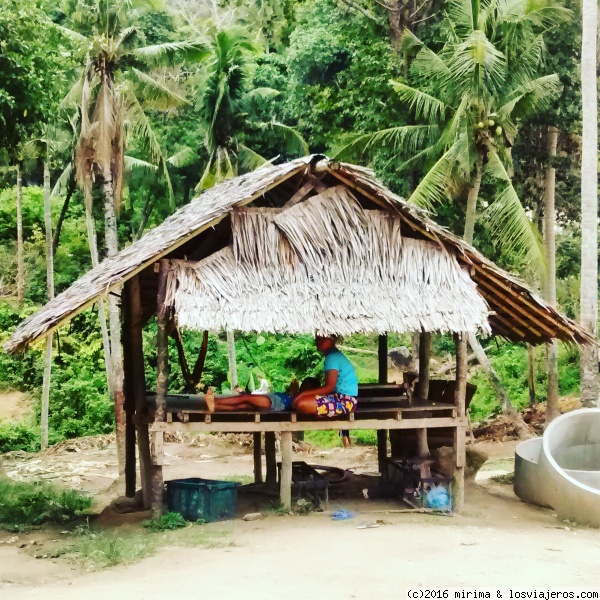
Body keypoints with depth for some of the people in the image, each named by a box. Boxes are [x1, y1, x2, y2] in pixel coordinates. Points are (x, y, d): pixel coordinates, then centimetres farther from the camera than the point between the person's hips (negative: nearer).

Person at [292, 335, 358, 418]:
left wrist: (303, 393, -19)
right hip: (339, 396, 11)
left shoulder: (332, 357, -15)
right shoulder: (334, 355, 15)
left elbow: (329, 387, -20)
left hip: (345, 400, -11)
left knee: (300, 404, -23)